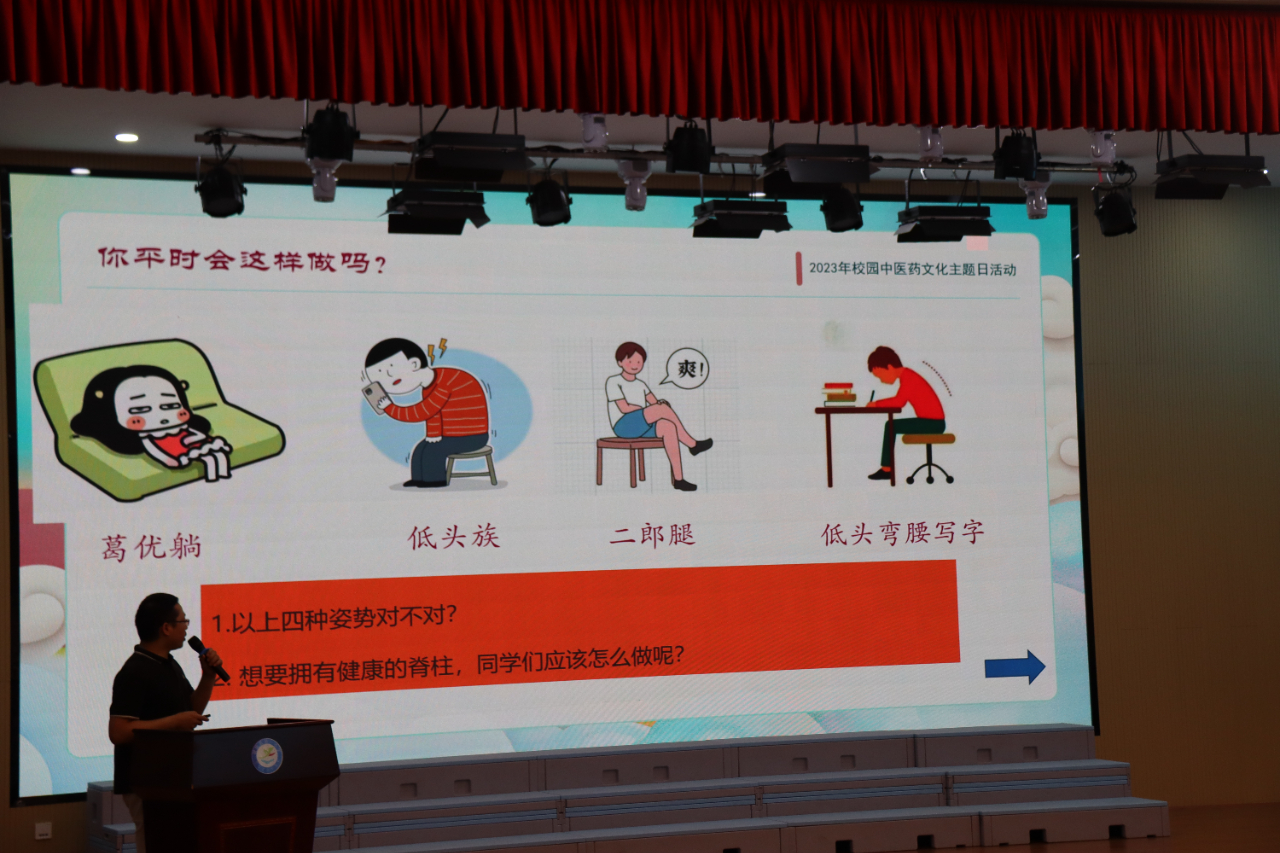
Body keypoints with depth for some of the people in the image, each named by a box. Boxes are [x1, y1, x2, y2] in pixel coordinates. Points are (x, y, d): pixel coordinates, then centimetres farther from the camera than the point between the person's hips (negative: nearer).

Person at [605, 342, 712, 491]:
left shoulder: (640, 384, 22)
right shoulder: (613, 382, -2)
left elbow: (654, 402, 13)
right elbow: (624, 408, -13)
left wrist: (660, 406, -14)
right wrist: (654, 410, -12)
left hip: (642, 427, 7)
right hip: (623, 426, -7)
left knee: (668, 427, -27)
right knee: (663, 409, -26)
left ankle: (678, 479, -34)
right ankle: (692, 444, -14)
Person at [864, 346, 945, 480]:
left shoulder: (908, 377, -16)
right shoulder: (906, 375, 13)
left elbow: (899, 402, -27)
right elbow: (899, 401, 11)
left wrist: (876, 404, -17)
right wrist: (878, 404, -3)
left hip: (934, 422, -10)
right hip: (931, 421, 10)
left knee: (891, 426, -13)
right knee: (891, 426, 9)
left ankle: (886, 469, -8)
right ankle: (886, 468, 6)